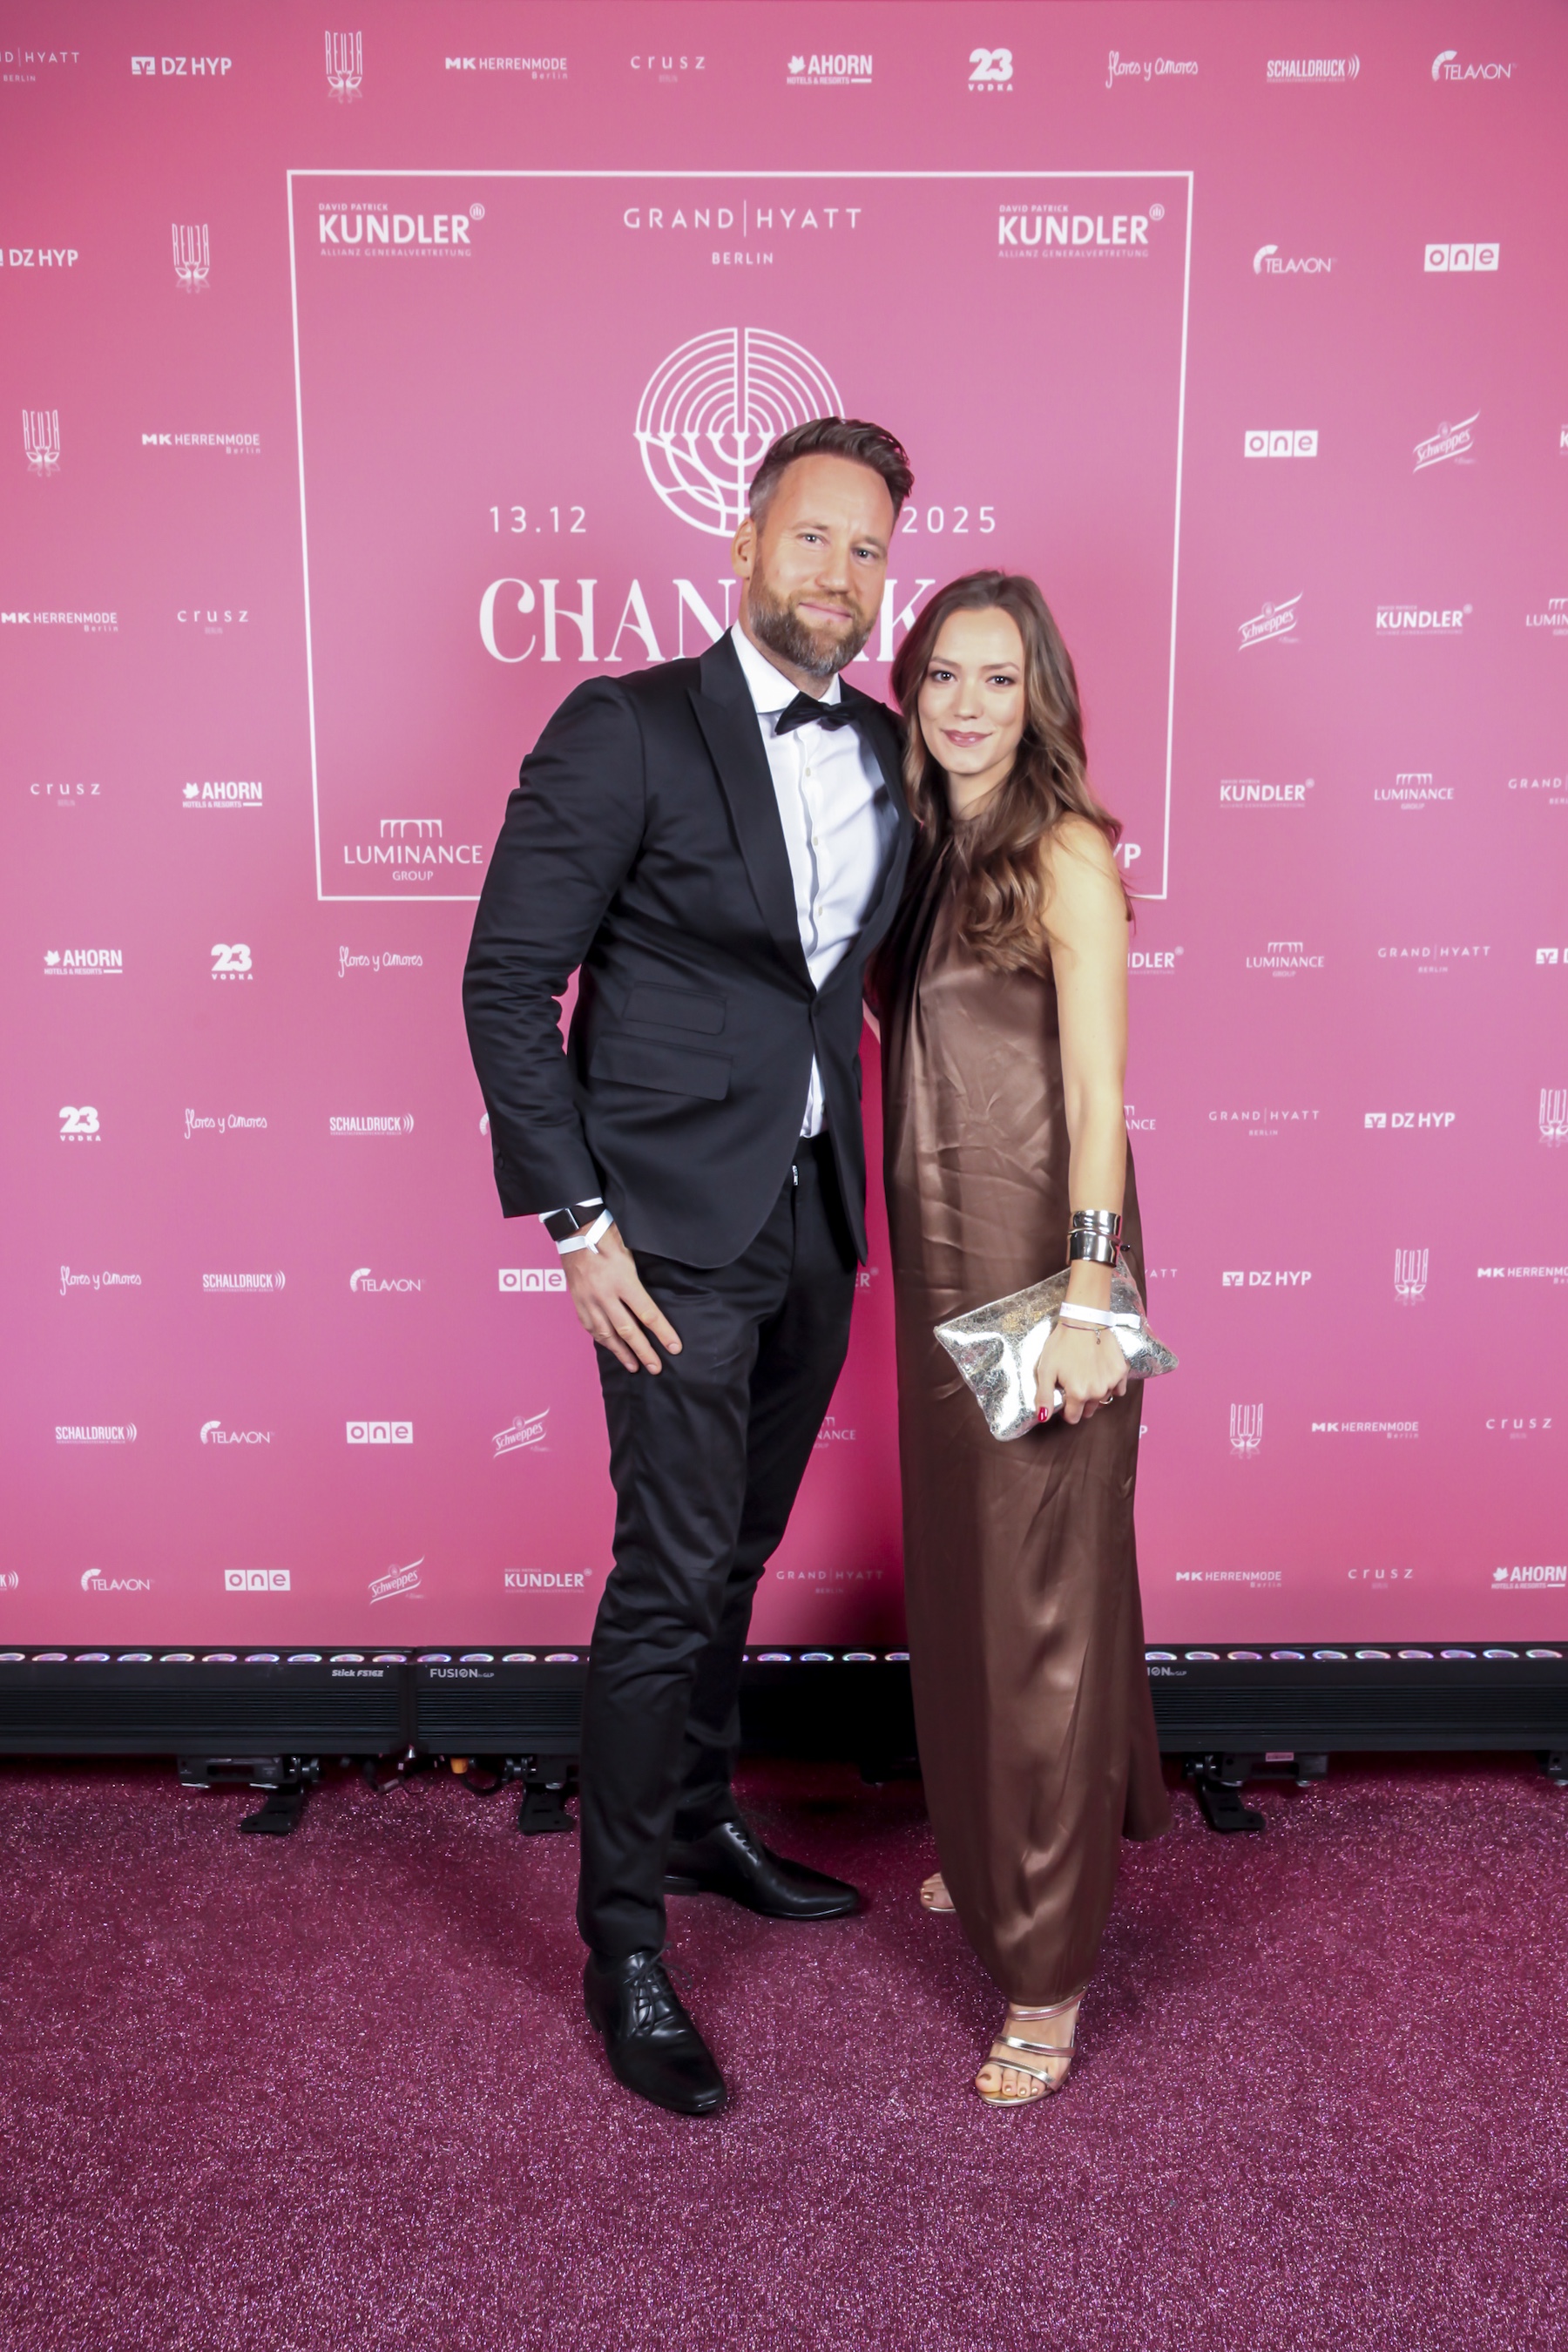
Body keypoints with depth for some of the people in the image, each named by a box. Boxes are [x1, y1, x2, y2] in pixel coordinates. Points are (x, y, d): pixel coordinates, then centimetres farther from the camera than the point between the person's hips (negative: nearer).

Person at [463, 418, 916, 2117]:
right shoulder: (624, 731, -9)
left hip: (815, 1226, 6)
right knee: (670, 1577, -1)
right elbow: (507, 982, -10)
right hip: (678, 1228, -6)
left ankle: (697, 1823, 40)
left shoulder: (892, 757, 9)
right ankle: (622, 1942, 18)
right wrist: (578, 1222, -14)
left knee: (736, 1556, 19)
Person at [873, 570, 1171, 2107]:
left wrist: (1089, 1296, -21)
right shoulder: (923, 848, 12)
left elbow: (1098, 1092, -17)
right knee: (956, 1567, 19)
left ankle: (1046, 1967, 16)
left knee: (1041, 1595, 0)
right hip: (939, 1258, 8)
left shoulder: (1064, 854, -10)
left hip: (1036, 1261, -8)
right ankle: (987, 1848, 41)